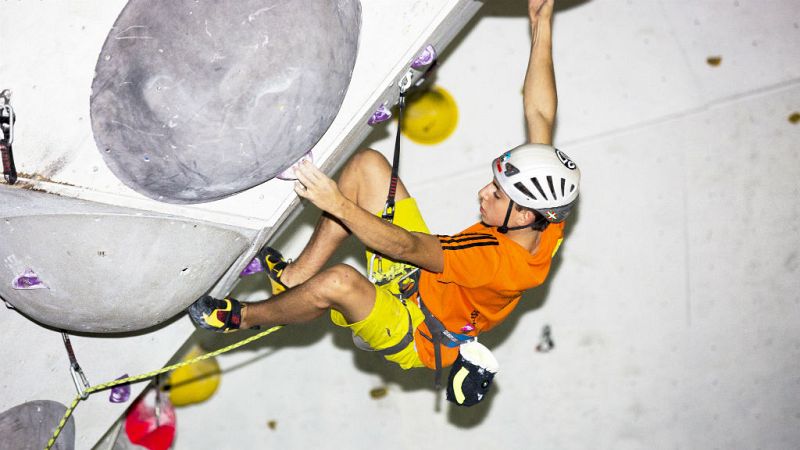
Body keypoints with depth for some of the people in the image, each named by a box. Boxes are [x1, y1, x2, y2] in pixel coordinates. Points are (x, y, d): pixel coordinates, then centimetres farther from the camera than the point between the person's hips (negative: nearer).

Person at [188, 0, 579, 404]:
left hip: (416, 338, -8)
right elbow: (539, 114, -10)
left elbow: (408, 247, -34)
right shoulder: (544, 220, -15)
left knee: (338, 281, -40)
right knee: (367, 164, -6)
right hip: (420, 278, 8)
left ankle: (242, 317, -7)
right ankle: (294, 277, 2)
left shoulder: (505, 265, -37)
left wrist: (337, 203, -33)